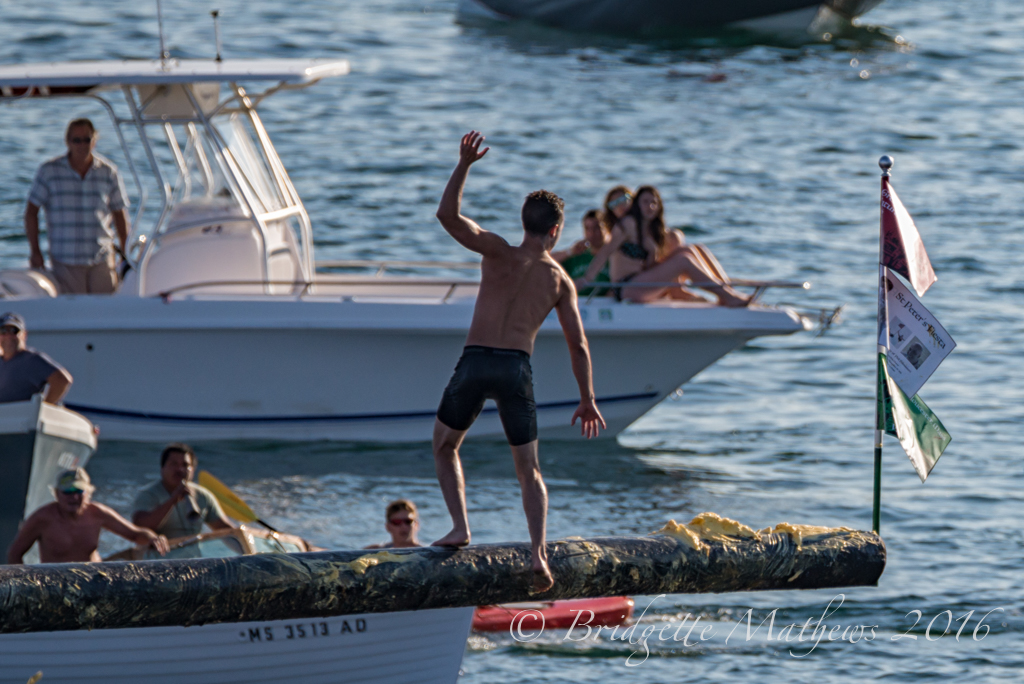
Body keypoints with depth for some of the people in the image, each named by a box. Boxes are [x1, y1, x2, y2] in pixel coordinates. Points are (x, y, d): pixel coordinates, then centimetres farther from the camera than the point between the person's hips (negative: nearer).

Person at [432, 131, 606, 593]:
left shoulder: (499, 254, 0)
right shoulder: (560, 281, 7)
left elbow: (447, 215, -8)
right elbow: (578, 345, 7)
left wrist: (464, 165, -3)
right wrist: (587, 399, 15)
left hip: (475, 363, -1)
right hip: (517, 368, 1)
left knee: (444, 447, 21)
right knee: (529, 470, 12)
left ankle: (459, 525, 3)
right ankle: (538, 552, -7)